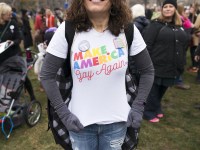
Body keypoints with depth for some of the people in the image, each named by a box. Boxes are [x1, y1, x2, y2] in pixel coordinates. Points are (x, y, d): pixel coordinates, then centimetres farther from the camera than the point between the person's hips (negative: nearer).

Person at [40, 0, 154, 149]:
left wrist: (138, 107, -3)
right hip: (81, 122, -1)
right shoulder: (67, 30, -12)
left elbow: (148, 70, 3)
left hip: (117, 121, 2)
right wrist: (64, 113, -10)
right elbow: (47, 75, -7)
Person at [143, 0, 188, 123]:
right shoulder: (156, 25, -7)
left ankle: (156, 108, 36)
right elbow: (147, 45, -13)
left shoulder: (179, 27, 12)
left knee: (162, 90, 18)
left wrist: (181, 65, 13)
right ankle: (149, 112, 20)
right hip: (156, 65, -6)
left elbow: (183, 46, 17)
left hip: (171, 67, 6)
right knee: (153, 90, 5)